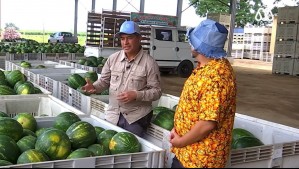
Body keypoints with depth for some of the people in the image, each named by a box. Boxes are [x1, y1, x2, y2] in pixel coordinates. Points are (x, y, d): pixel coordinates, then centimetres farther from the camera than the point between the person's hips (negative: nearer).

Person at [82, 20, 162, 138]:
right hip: (113, 115, 4)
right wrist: (94, 87, -11)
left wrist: (136, 95, -24)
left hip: (136, 118, -4)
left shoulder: (149, 63, -11)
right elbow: (104, 80, 11)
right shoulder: (113, 58, 2)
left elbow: (156, 91, -10)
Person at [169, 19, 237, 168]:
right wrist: (177, 128, 5)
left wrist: (180, 141, -16)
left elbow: (208, 123, -29)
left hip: (201, 157, -9)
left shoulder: (215, 76, -27)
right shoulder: (206, 66, 6)